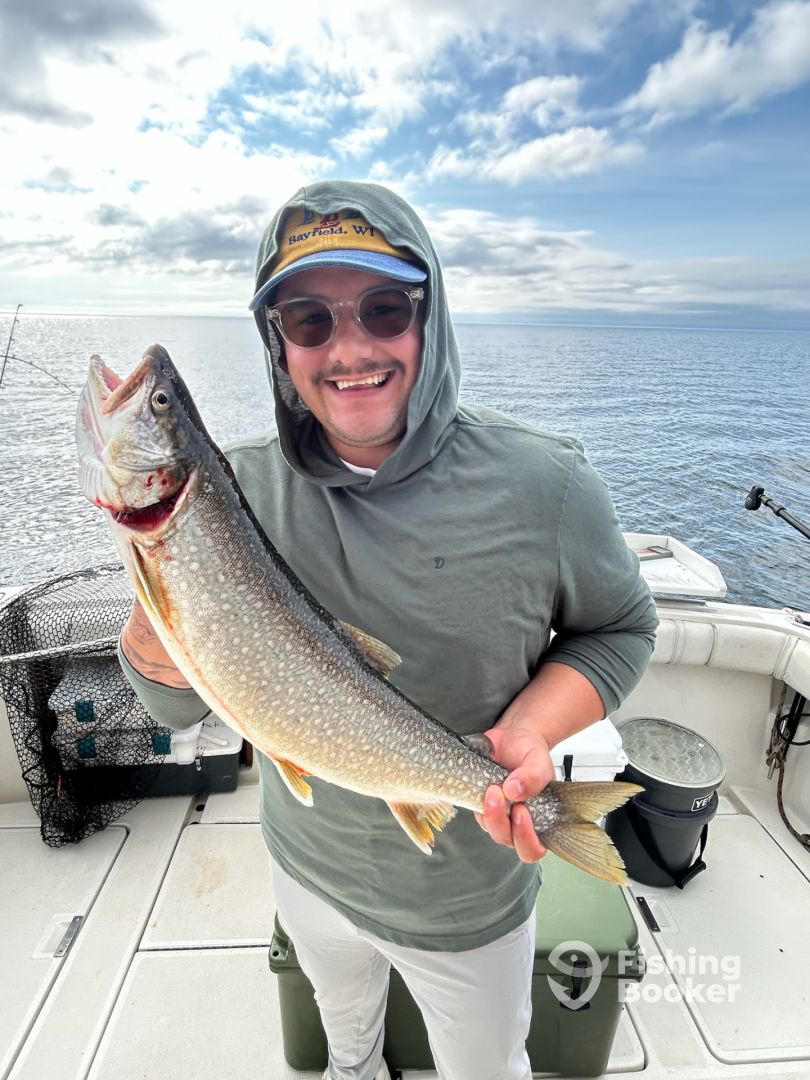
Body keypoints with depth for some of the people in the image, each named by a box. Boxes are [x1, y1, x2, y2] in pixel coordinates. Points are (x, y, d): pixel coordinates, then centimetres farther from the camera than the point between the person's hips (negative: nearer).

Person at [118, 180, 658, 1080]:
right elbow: (175, 703, -12)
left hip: (466, 897, -2)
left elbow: (618, 628, -9)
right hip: (306, 867, 3)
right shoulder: (238, 492, -18)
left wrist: (529, 730, -27)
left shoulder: (543, 486, -24)